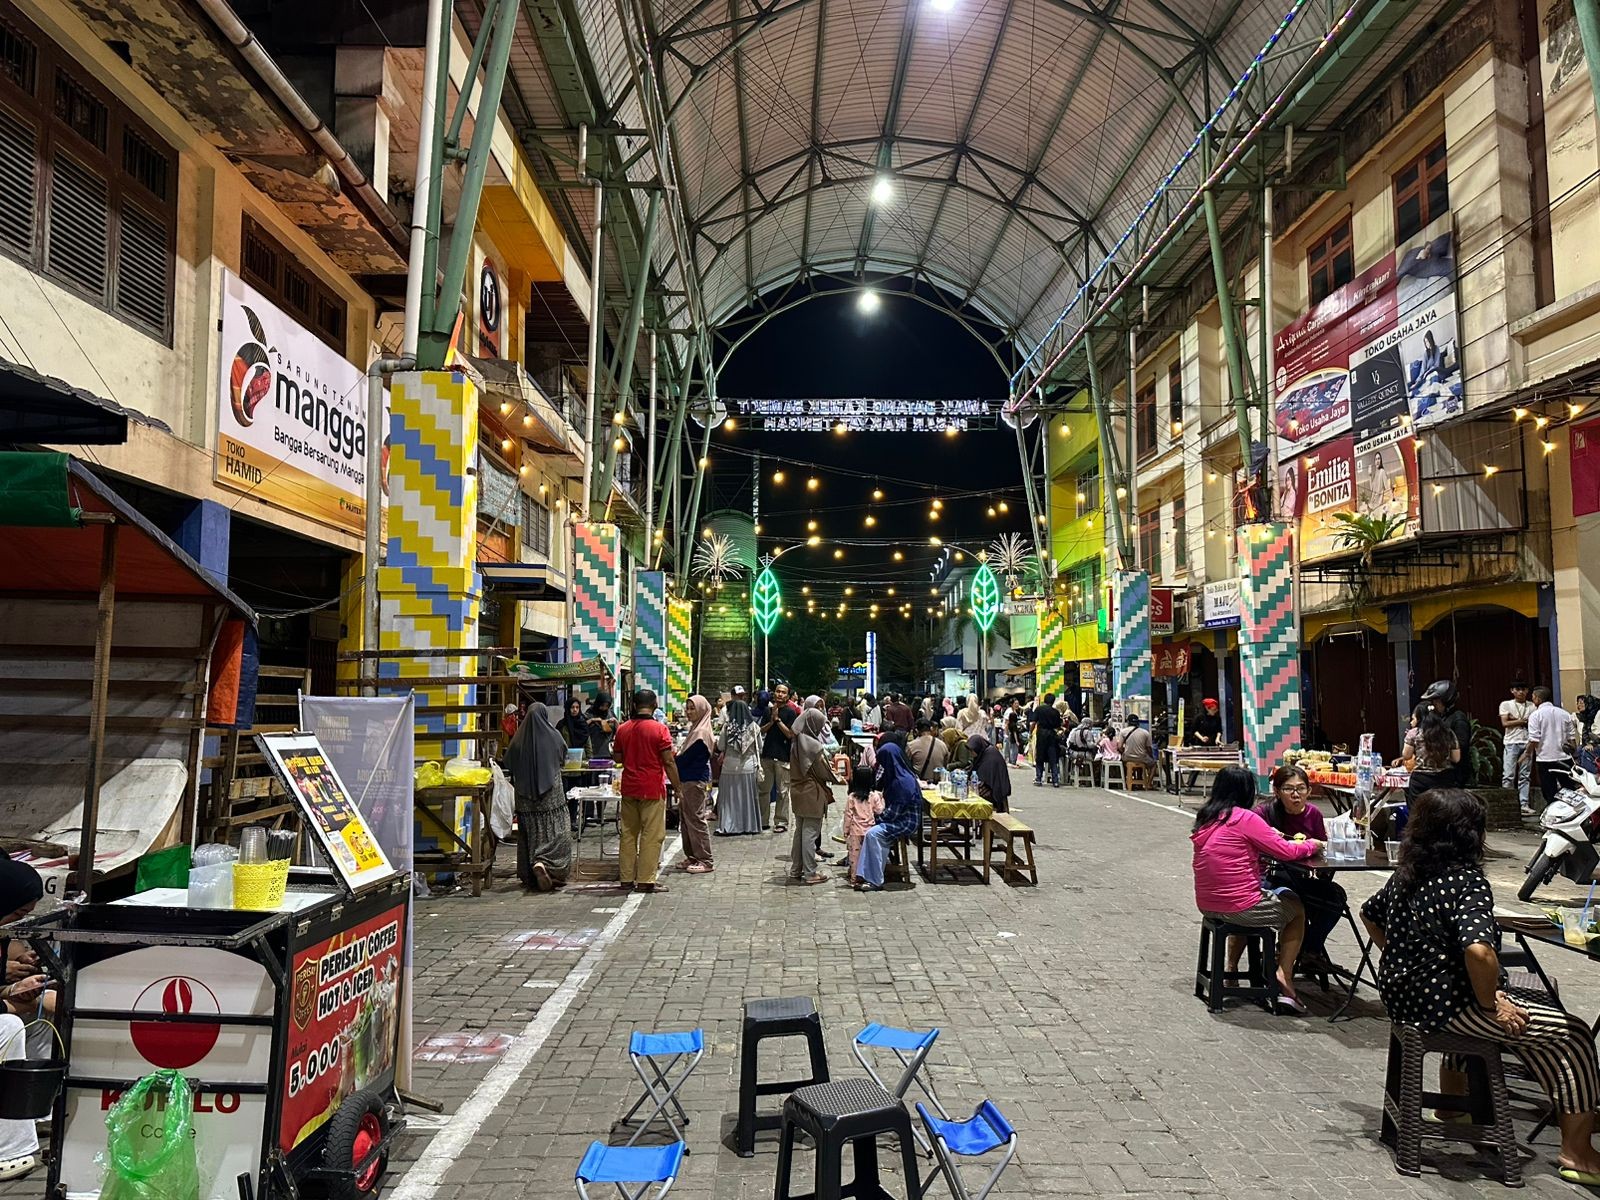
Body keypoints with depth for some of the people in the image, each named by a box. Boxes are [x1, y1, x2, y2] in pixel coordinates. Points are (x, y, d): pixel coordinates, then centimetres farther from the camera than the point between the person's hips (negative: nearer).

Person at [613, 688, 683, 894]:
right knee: (652, 835, -1)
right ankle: (646, 880, -1)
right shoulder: (659, 729, -11)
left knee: (628, 833, 12)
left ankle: (626, 877, 17)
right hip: (652, 790, -5)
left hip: (629, 789, 5)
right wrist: (678, 786, -3)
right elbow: (669, 762, -11)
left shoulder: (623, 729, 4)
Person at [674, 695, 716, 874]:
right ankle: (692, 857, 22)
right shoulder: (694, 729, 14)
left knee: (695, 819, -5)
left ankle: (705, 861, 0)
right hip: (687, 780, 10)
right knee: (685, 819, 14)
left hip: (695, 781, -10)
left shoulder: (701, 733, -16)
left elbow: (685, 758, -16)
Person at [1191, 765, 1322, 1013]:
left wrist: (1268, 836, 13)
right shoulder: (1245, 818, -14)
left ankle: (1231, 967, 35)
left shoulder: (1205, 817, 7)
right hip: (1238, 907, -7)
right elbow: (1286, 852, -10)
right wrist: (1311, 844, 8)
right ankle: (1284, 976, 8)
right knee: (1297, 910, 18)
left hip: (1206, 904, 7)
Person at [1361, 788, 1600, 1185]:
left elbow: (1369, 915, 20)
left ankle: (1453, 1101, 43)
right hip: (1443, 1006, -8)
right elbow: (1478, 951, -34)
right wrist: (1491, 1003, -19)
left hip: (1402, 994, 9)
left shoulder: (1405, 875, 4)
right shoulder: (1467, 882, -20)